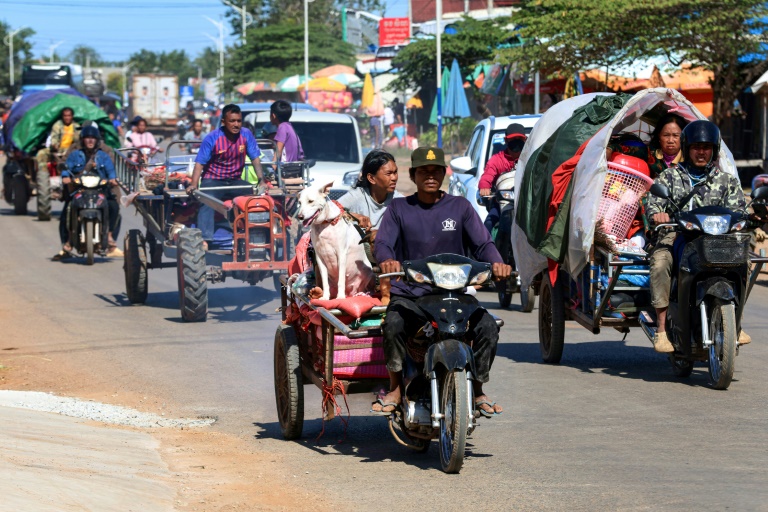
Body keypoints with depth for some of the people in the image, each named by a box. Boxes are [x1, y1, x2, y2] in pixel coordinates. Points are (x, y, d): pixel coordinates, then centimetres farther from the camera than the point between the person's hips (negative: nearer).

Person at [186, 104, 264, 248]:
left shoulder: (246, 135, -5)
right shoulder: (212, 138, -14)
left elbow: (255, 159, -3)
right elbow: (200, 163, -14)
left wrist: (261, 180, -17)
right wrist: (194, 184, -28)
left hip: (235, 181, 3)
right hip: (213, 181, -3)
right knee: (206, 203, -30)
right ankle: (205, 240, -39)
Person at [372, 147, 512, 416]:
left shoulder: (460, 206, 10)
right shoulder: (398, 208, 9)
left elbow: (482, 242, 1)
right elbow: (382, 243, -4)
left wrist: (496, 263, -22)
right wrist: (387, 260, -29)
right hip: (409, 294, -1)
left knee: (488, 326, -24)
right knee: (393, 324, -33)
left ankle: (477, 390, -2)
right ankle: (395, 388, -12)